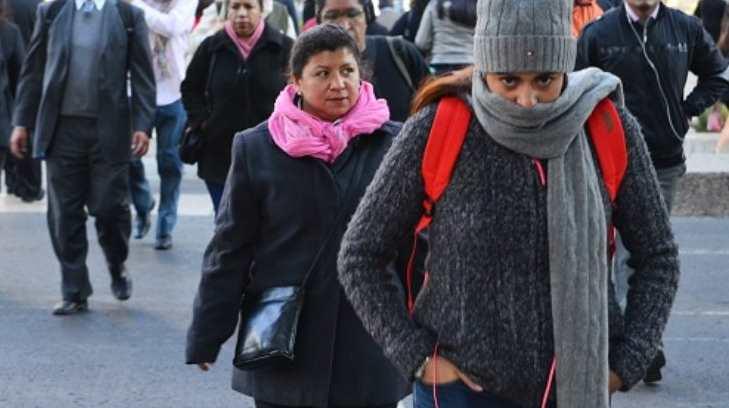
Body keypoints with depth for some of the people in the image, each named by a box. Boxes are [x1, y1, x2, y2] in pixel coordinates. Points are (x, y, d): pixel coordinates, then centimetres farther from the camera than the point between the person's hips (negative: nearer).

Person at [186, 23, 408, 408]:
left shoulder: (393, 144, -1)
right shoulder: (257, 148, -2)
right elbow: (230, 249, 2)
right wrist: (205, 339, 1)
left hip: (371, 346, 0)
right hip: (283, 346, 0)